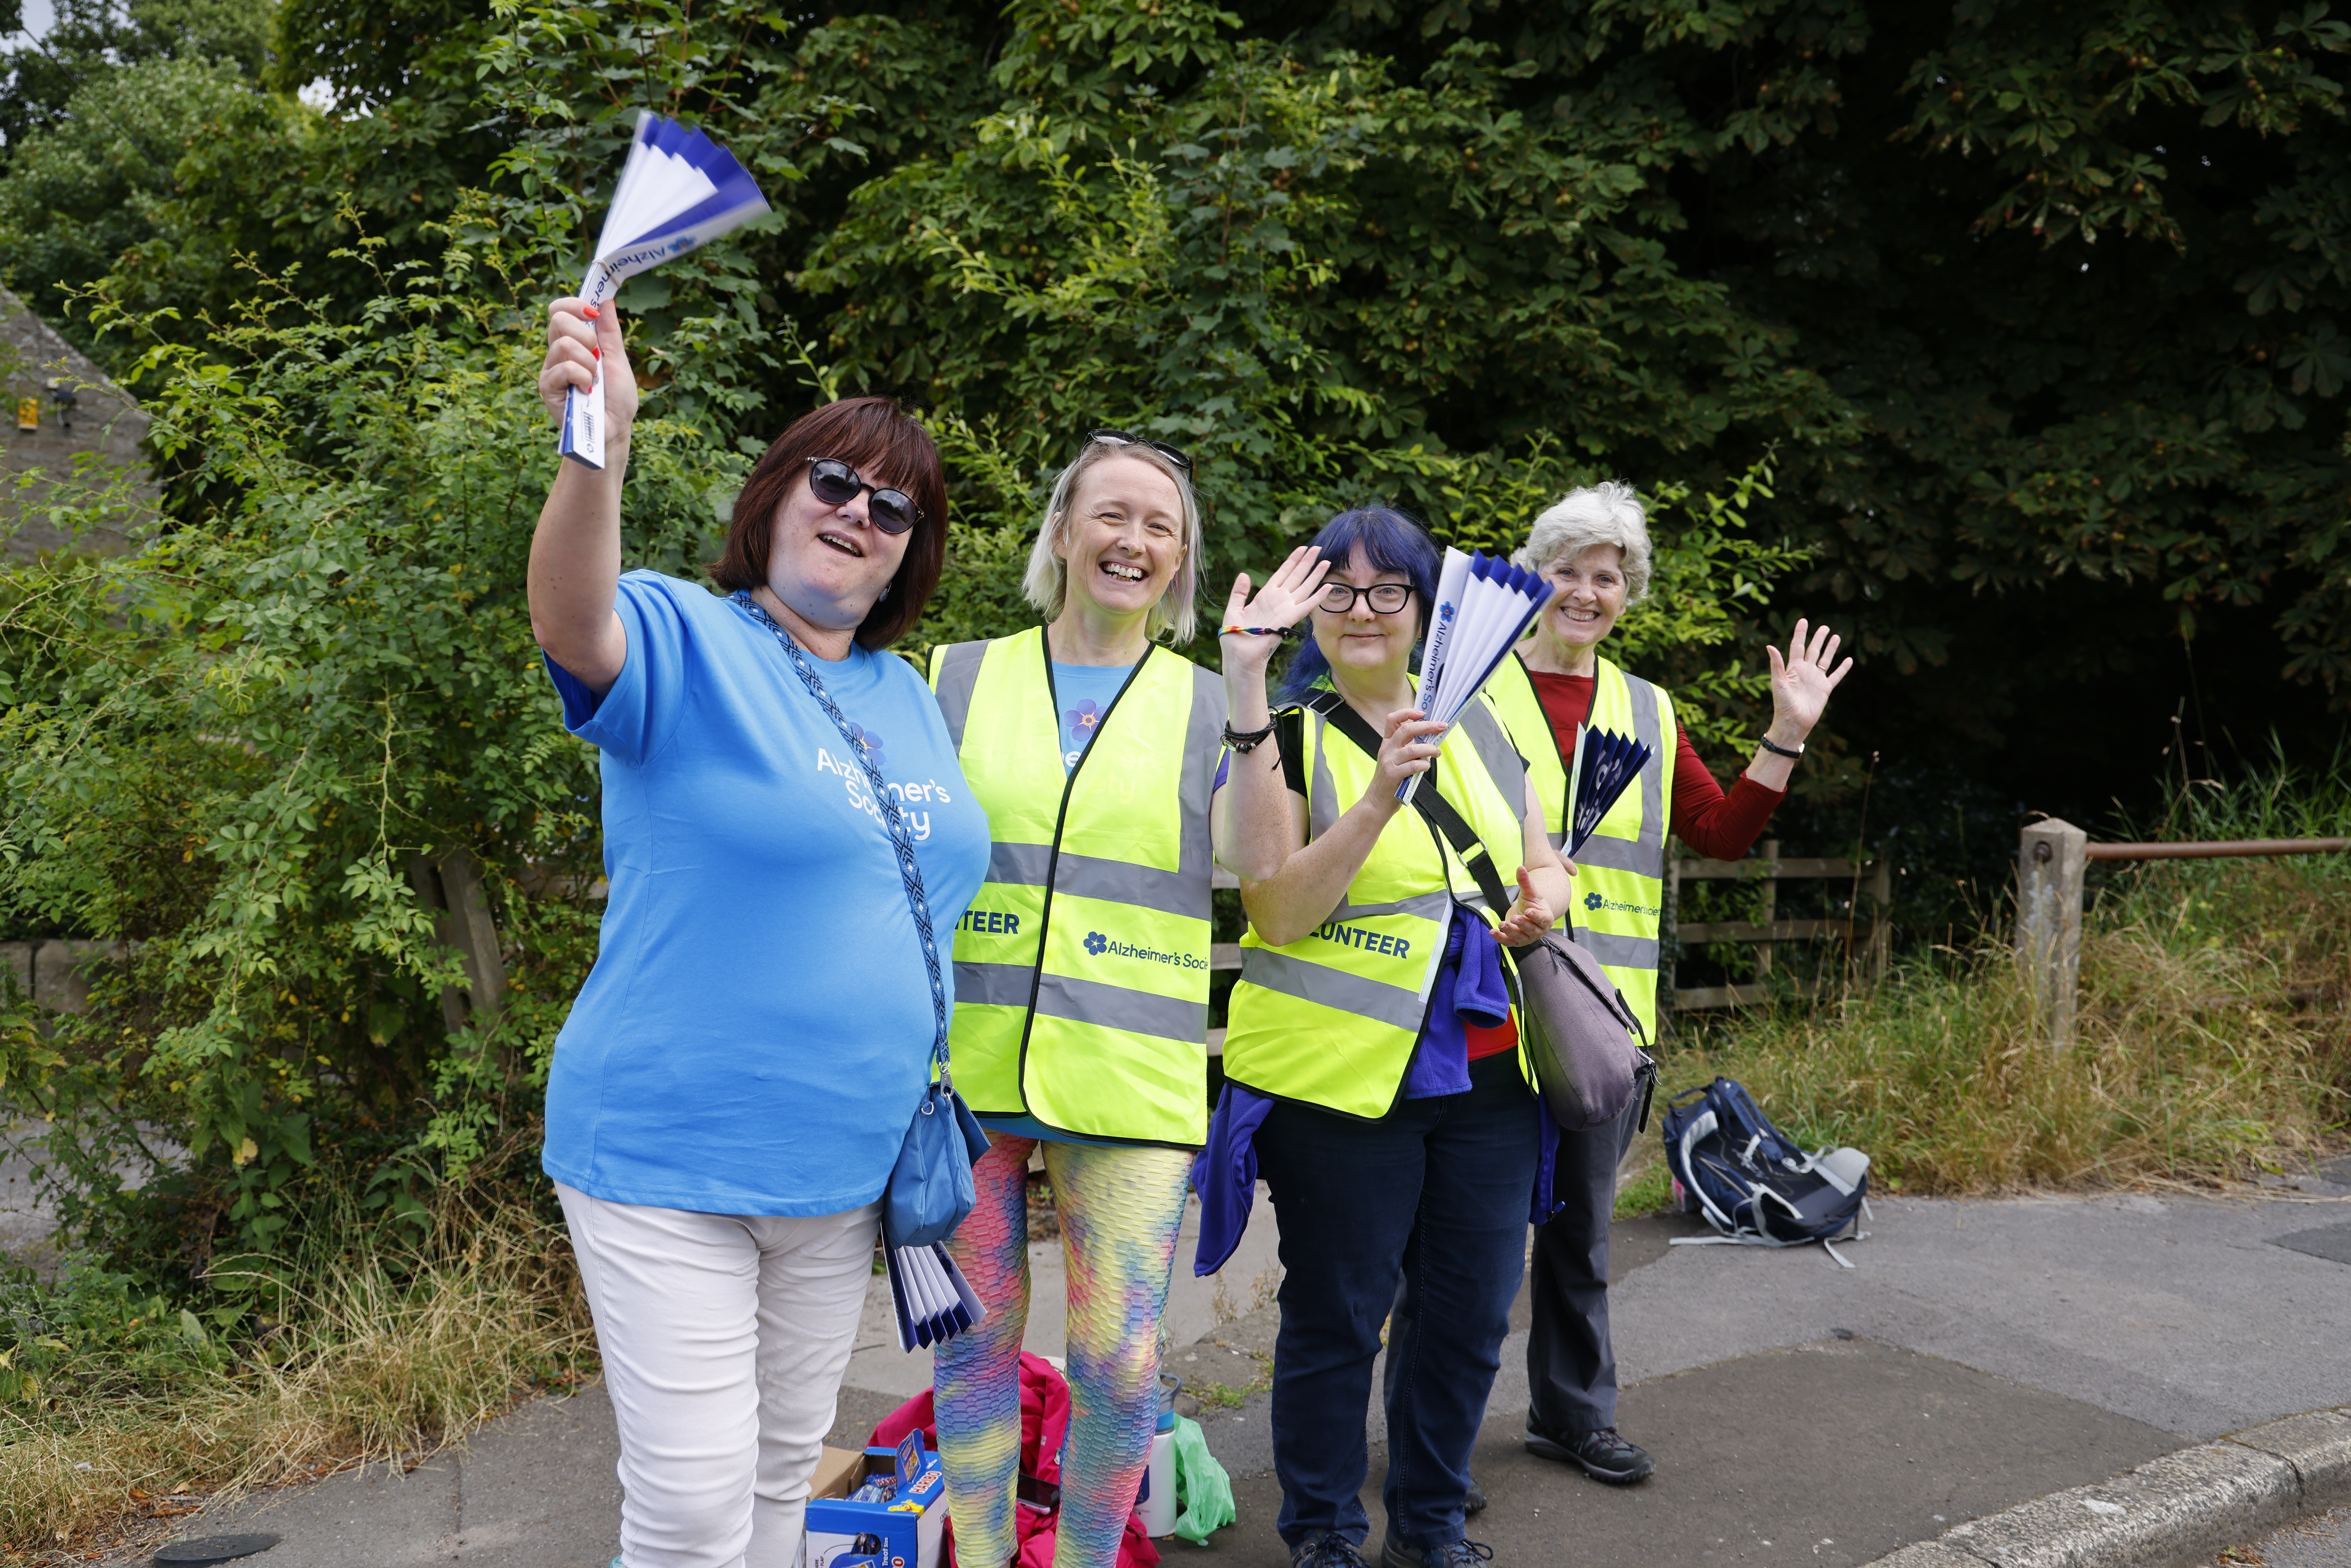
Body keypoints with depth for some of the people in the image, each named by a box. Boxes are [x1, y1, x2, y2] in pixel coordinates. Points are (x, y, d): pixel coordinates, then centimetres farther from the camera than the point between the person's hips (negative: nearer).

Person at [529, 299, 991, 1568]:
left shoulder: (907, 699, 10)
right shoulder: (687, 640, -9)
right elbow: (574, 627, -33)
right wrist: (598, 449, -51)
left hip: (846, 1164, 7)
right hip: (670, 1162, -6)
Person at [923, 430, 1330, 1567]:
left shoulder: (1206, 705, 7)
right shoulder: (960, 678, 9)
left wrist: (1257, 676, -13)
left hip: (1130, 1080, -1)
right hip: (966, 1066, 1)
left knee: (1120, 1365, 1)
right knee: (975, 1341, 9)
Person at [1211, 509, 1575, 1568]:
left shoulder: (1476, 726, 12)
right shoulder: (1282, 739, -4)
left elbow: (1541, 862, 20)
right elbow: (1280, 912, -14)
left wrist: (1544, 898, -4)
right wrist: (1380, 798, -24)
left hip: (1484, 1073, 5)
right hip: (1338, 1077, -5)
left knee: (1469, 1313, 11)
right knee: (1336, 1316, 4)